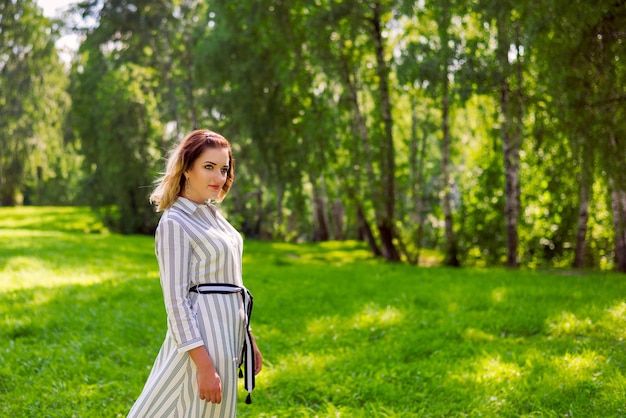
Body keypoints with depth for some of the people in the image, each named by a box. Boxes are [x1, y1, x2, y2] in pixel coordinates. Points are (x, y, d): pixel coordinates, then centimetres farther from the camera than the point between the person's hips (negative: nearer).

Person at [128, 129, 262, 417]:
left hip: (228, 333, 8)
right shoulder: (175, 223, -14)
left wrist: (249, 340, 19)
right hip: (203, 339, -8)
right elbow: (176, 300, -18)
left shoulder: (212, 214, 12)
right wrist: (205, 366, -22)